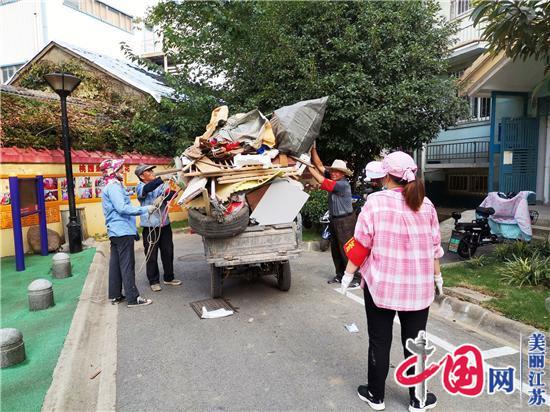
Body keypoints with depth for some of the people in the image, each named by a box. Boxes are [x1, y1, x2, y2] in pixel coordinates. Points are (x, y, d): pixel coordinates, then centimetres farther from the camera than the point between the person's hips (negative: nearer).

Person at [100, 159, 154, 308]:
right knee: (127, 264, -7)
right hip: (123, 231, -10)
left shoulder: (110, 187, 19)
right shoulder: (114, 187, -13)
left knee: (115, 263, 13)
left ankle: (115, 295, 20)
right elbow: (122, 208, -23)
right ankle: (133, 298, -3)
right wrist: (145, 209, -20)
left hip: (115, 231, 10)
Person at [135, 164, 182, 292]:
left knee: (168, 252, 12)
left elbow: (170, 195, -5)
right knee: (152, 255, 4)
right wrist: (163, 178, -36)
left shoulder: (161, 185, 8)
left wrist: (173, 191, -28)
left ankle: (168, 278, 27)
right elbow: (147, 189, -27)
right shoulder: (140, 188, -4)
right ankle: (154, 281, 18)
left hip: (165, 224, 4)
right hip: (150, 226, -4)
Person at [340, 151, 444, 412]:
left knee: (379, 341, 11)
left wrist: (348, 274, 0)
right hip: (418, 286, 3)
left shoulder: (376, 201, -11)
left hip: (381, 284, -3)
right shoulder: (426, 204, 1)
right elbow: (435, 246, 8)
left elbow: (361, 244, -10)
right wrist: (437, 276, 22)